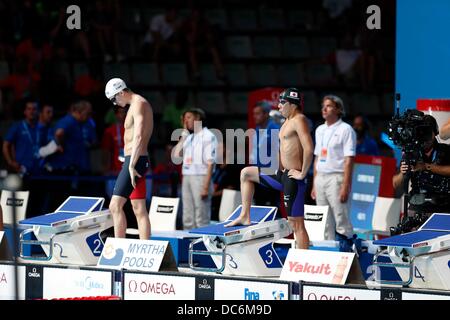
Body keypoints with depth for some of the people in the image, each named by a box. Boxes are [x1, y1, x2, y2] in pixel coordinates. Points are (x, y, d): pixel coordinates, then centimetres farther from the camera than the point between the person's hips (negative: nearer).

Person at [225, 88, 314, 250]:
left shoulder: (299, 120, -15)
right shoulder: (288, 122, 16)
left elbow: (308, 149, -27)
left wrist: (302, 174, -21)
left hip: (293, 178, -10)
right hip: (281, 174, 10)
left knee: (296, 224, -10)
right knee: (246, 173, 22)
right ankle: (245, 216, 22)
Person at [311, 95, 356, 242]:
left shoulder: (345, 129, -5)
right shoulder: (320, 130, 17)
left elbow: (349, 160, -10)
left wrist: (345, 186, -17)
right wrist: (314, 185, 15)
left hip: (336, 178, -7)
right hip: (320, 178, 7)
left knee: (341, 221, -8)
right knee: (325, 223, 9)